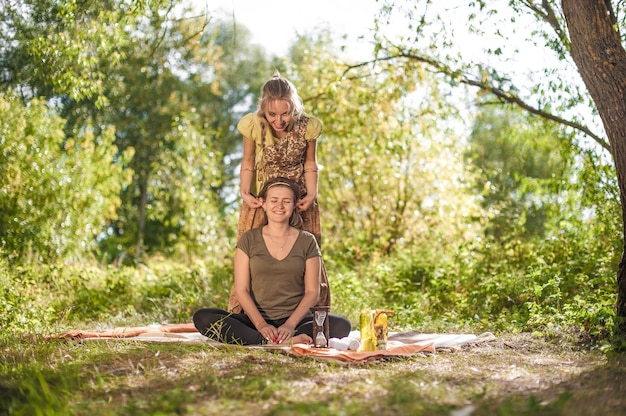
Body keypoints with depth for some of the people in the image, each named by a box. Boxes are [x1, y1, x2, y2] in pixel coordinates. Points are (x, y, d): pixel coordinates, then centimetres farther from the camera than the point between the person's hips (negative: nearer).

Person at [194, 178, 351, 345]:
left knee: (341, 325, -29)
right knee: (202, 317, -28)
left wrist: (290, 325, -15)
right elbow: (241, 289, 1)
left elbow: (312, 292, 3)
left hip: (296, 320, 0)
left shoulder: (307, 241, 8)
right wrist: (260, 324, -16)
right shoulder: (248, 239, 7)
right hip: (256, 319, 1)